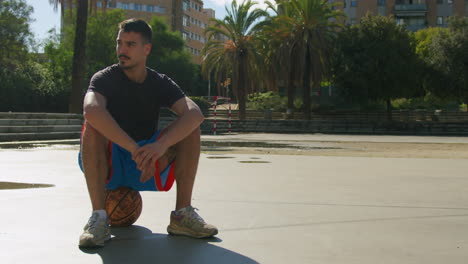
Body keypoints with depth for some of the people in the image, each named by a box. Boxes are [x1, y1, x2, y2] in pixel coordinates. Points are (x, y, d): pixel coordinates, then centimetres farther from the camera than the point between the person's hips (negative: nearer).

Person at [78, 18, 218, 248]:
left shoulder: (160, 83, 0)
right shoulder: (105, 78, -8)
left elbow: (195, 113, -20)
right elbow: (91, 110, -33)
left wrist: (161, 144, -38)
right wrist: (135, 149, -40)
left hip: (146, 167, 3)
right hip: (106, 165, -2)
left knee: (190, 128, -16)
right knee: (93, 126, -32)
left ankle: (182, 213, -18)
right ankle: (98, 217, -32)